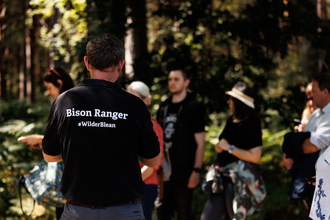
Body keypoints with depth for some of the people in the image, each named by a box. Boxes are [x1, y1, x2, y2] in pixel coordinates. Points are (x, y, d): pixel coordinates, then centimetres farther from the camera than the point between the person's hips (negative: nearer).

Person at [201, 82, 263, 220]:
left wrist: (229, 148, -16)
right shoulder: (231, 121, 12)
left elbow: (254, 156, -22)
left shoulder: (251, 125, -13)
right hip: (223, 179, 9)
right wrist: (219, 147, 5)